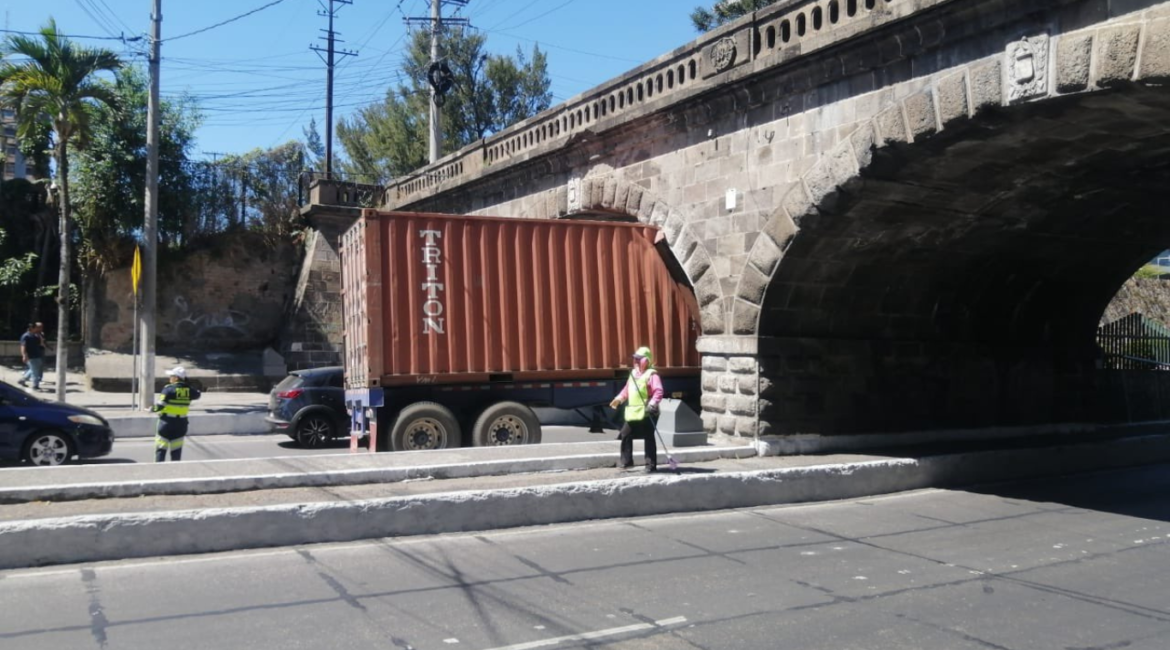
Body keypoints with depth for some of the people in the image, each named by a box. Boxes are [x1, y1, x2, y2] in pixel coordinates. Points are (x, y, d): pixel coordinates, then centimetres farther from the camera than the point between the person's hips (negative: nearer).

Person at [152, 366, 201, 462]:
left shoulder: (168, 389, -14)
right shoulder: (188, 389, -1)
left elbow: (160, 405, -17)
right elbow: (198, 394, 20)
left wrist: (152, 409, 1)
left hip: (167, 421, -4)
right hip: (181, 423, 4)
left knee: (161, 449, 3)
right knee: (176, 450, 12)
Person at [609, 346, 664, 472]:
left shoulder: (651, 374, -11)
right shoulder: (633, 373, 15)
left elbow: (658, 392, -20)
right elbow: (627, 389, 23)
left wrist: (653, 404, -33)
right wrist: (619, 399, 11)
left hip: (645, 413, -8)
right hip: (631, 412, 8)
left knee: (649, 439, 0)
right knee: (626, 436, 11)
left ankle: (651, 465, 6)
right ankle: (627, 461, 24)